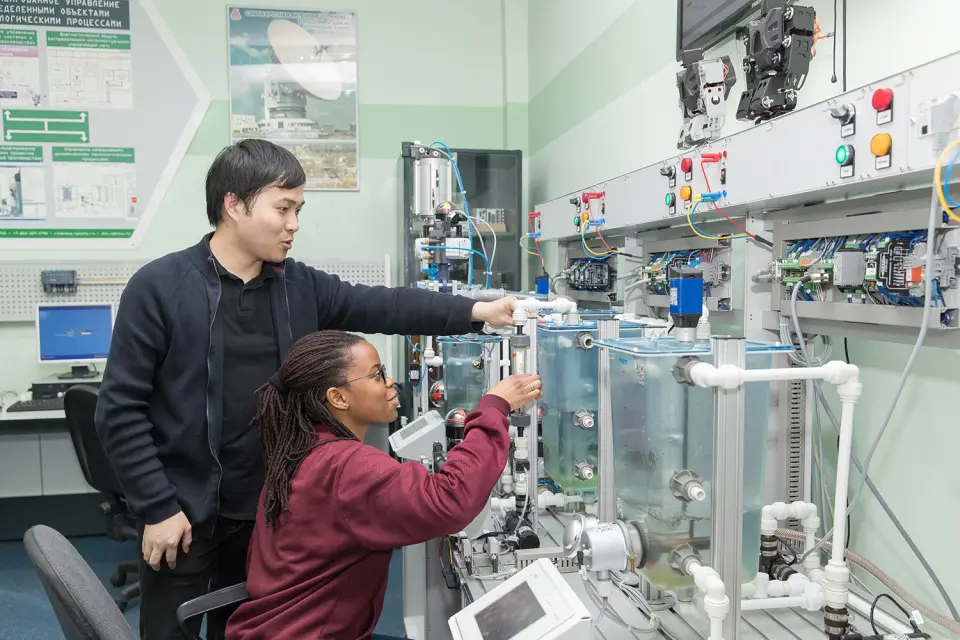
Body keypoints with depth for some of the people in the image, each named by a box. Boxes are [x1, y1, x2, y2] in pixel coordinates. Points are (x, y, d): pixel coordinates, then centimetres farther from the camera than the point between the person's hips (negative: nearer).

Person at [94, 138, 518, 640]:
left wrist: (475, 311, -14)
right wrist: (157, 507, -14)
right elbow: (120, 409, -12)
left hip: (268, 511, 4)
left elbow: (382, 307, -4)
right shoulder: (159, 287, -12)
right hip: (182, 514, -4)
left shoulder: (299, 287, 2)